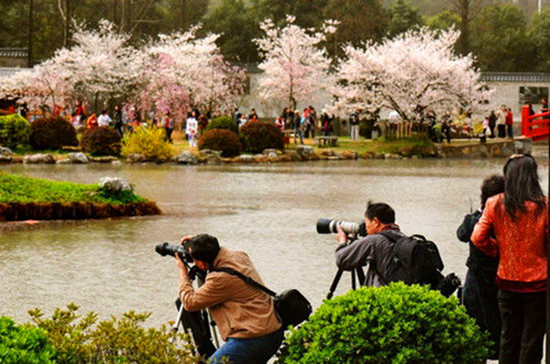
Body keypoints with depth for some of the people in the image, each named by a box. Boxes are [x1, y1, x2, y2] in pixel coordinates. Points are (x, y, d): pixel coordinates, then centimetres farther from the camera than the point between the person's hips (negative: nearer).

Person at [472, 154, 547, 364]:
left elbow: (478, 238, -6)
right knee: (532, 339, 6)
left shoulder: (495, 205, -6)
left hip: (507, 282, 3)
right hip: (537, 283, -3)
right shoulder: (543, 206, -13)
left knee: (508, 337, 15)